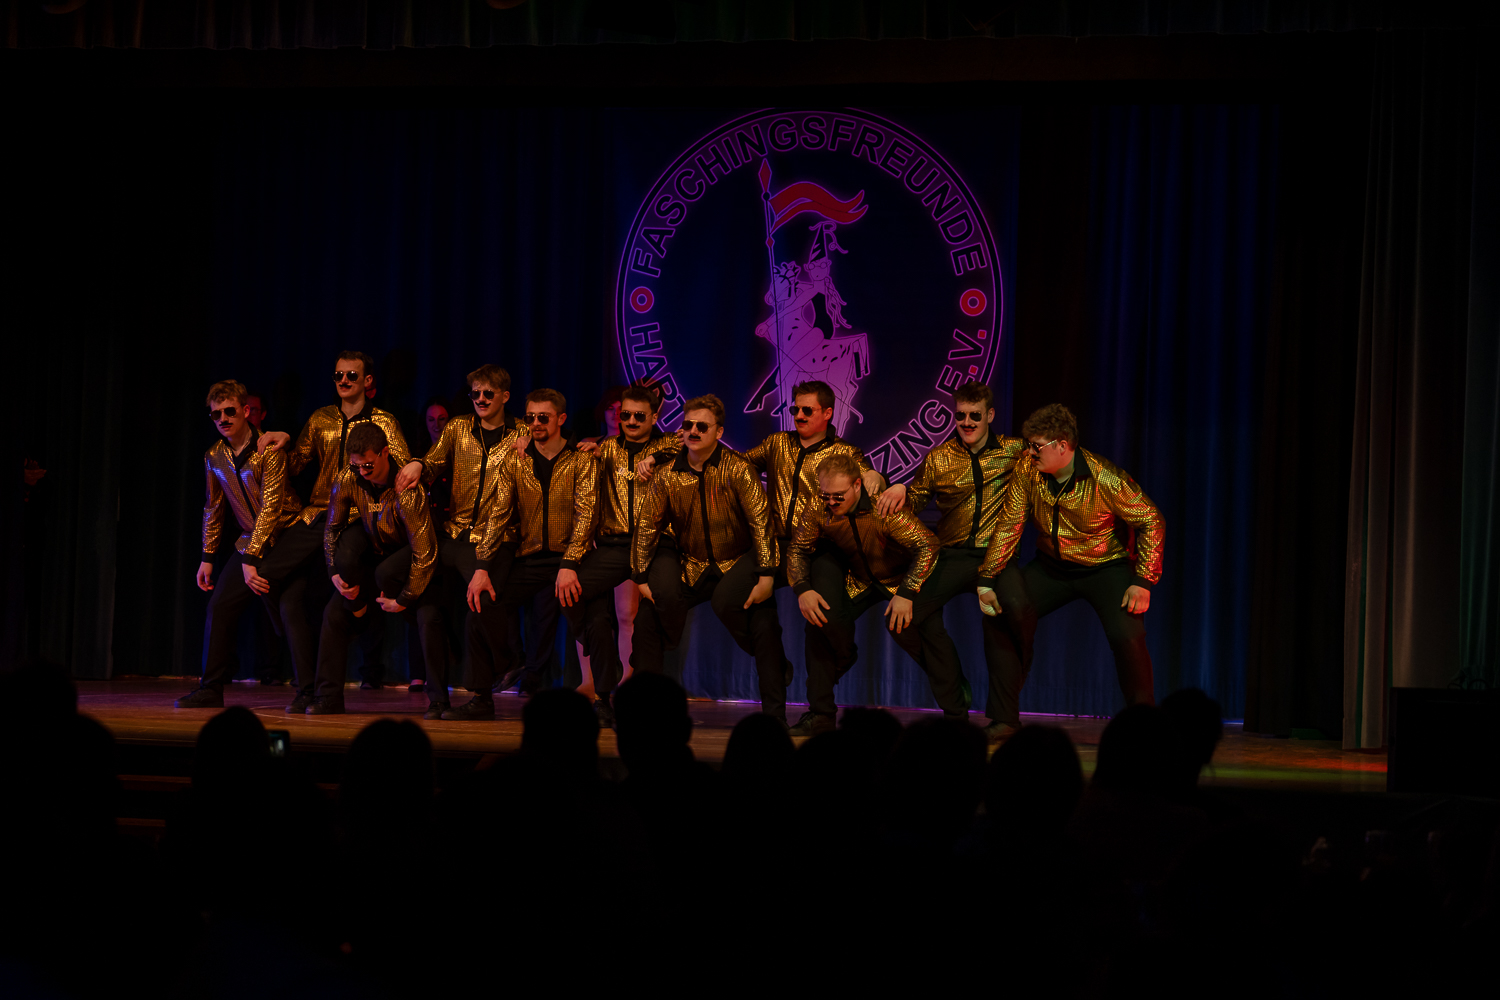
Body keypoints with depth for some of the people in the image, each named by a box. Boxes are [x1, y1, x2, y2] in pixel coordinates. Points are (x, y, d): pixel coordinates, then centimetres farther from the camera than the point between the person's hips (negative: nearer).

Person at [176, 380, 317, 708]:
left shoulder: (268, 450, -19)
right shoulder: (214, 457, 2)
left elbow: (270, 509, -23)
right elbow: (213, 509, 15)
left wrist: (250, 560, -26)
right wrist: (207, 558, 12)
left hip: (289, 537, -6)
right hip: (251, 541, 6)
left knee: (290, 609, -18)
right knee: (220, 607, 2)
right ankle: (211, 690, 11)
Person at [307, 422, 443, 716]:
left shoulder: (407, 492, -33)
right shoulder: (349, 480, -17)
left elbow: (424, 552, -31)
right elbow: (331, 529, 1)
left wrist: (404, 599, -26)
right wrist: (335, 574, -9)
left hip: (412, 564, -5)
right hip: (375, 556, 5)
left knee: (429, 617, -29)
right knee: (335, 612, -6)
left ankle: (438, 698, -17)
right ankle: (329, 698, 3)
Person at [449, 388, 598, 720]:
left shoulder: (581, 460, -1)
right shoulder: (515, 462, 9)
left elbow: (585, 515, -11)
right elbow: (498, 515, 1)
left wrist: (569, 566, -25)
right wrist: (482, 568, -11)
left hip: (567, 558, -3)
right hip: (527, 560, 3)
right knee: (482, 602, -16)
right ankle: (481, 697, -6)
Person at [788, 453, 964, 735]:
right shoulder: (820, 512, -21)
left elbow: (928, 545, -35)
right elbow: (798, 550, -4)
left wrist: (906, 593, -40)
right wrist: (802, 589, -20)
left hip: (906, 575, -5)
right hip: (859, 580, 5)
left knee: (927, 627, -27)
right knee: (820, 621, -12)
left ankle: (956, 713, -10)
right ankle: (820, 714, 2)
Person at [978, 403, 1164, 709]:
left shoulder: (1105, 478, -25)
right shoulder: (1026, 471, -12)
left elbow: (1151, 522, -17)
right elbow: (1009, 525, -4)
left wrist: (1144, 582, -22)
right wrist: (987, 580, -9)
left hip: (1106, 567, -4)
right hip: (1052, 566, 4)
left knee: (1127, 636, -23)